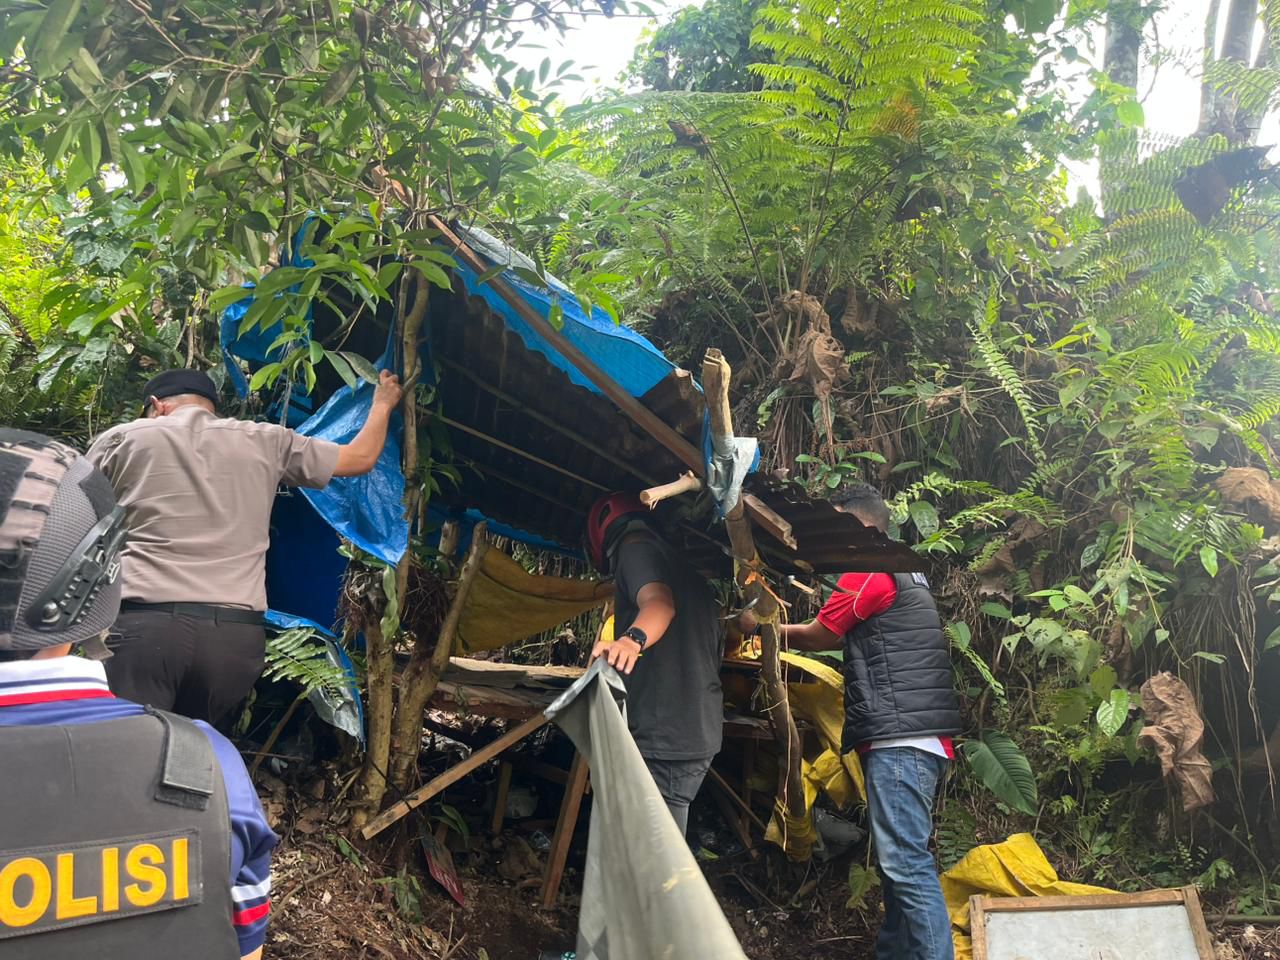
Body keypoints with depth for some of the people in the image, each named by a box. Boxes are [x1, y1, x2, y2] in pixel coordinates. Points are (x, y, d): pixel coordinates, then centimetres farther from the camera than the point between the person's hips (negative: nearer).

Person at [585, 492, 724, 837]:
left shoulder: (635, 548, -3)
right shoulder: (682, 564, 24)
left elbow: (659, 602, -24)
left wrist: (632, 638, -44)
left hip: (664, 733, -10)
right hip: (700, 730, 10)